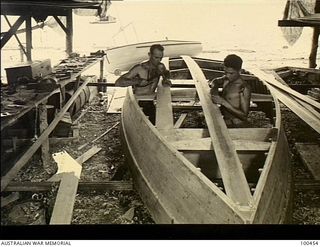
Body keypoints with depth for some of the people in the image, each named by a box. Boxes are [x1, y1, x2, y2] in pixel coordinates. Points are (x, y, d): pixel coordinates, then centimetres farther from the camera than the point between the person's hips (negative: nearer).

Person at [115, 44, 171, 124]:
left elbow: (167, 73, 26)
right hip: (137, 103, -5)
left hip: (149, 103, 5)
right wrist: (136, 81, -33)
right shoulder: (139, 69, -17)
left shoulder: (160, 67, -1)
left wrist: (166, 80, 3)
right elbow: (118, 83, -22)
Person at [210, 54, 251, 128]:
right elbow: (215, 81, 27)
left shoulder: (244, 88, -16)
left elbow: (244, 115, -21)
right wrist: (214, 87, 2)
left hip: (237, 127, -8)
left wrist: (223, 102, -26)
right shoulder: (226, 80, 5)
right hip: (225, 123, 8)